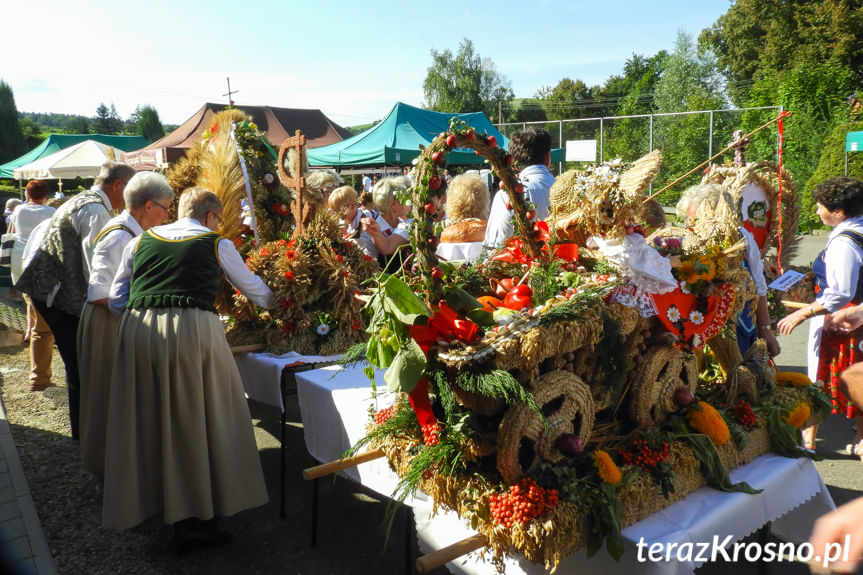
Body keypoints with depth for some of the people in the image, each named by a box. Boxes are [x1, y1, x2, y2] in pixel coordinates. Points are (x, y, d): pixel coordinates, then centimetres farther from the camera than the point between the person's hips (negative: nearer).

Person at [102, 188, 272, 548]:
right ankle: (201, 517, 12)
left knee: (149, 421, 16)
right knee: (199, 423, 7)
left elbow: (115, 301, 18)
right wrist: (276, 300, 42)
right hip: (193, 329, -3)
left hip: (138, 330, 4)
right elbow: (255, 291, 22)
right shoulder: (217, 244, 10)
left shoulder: (140, 242, 18)